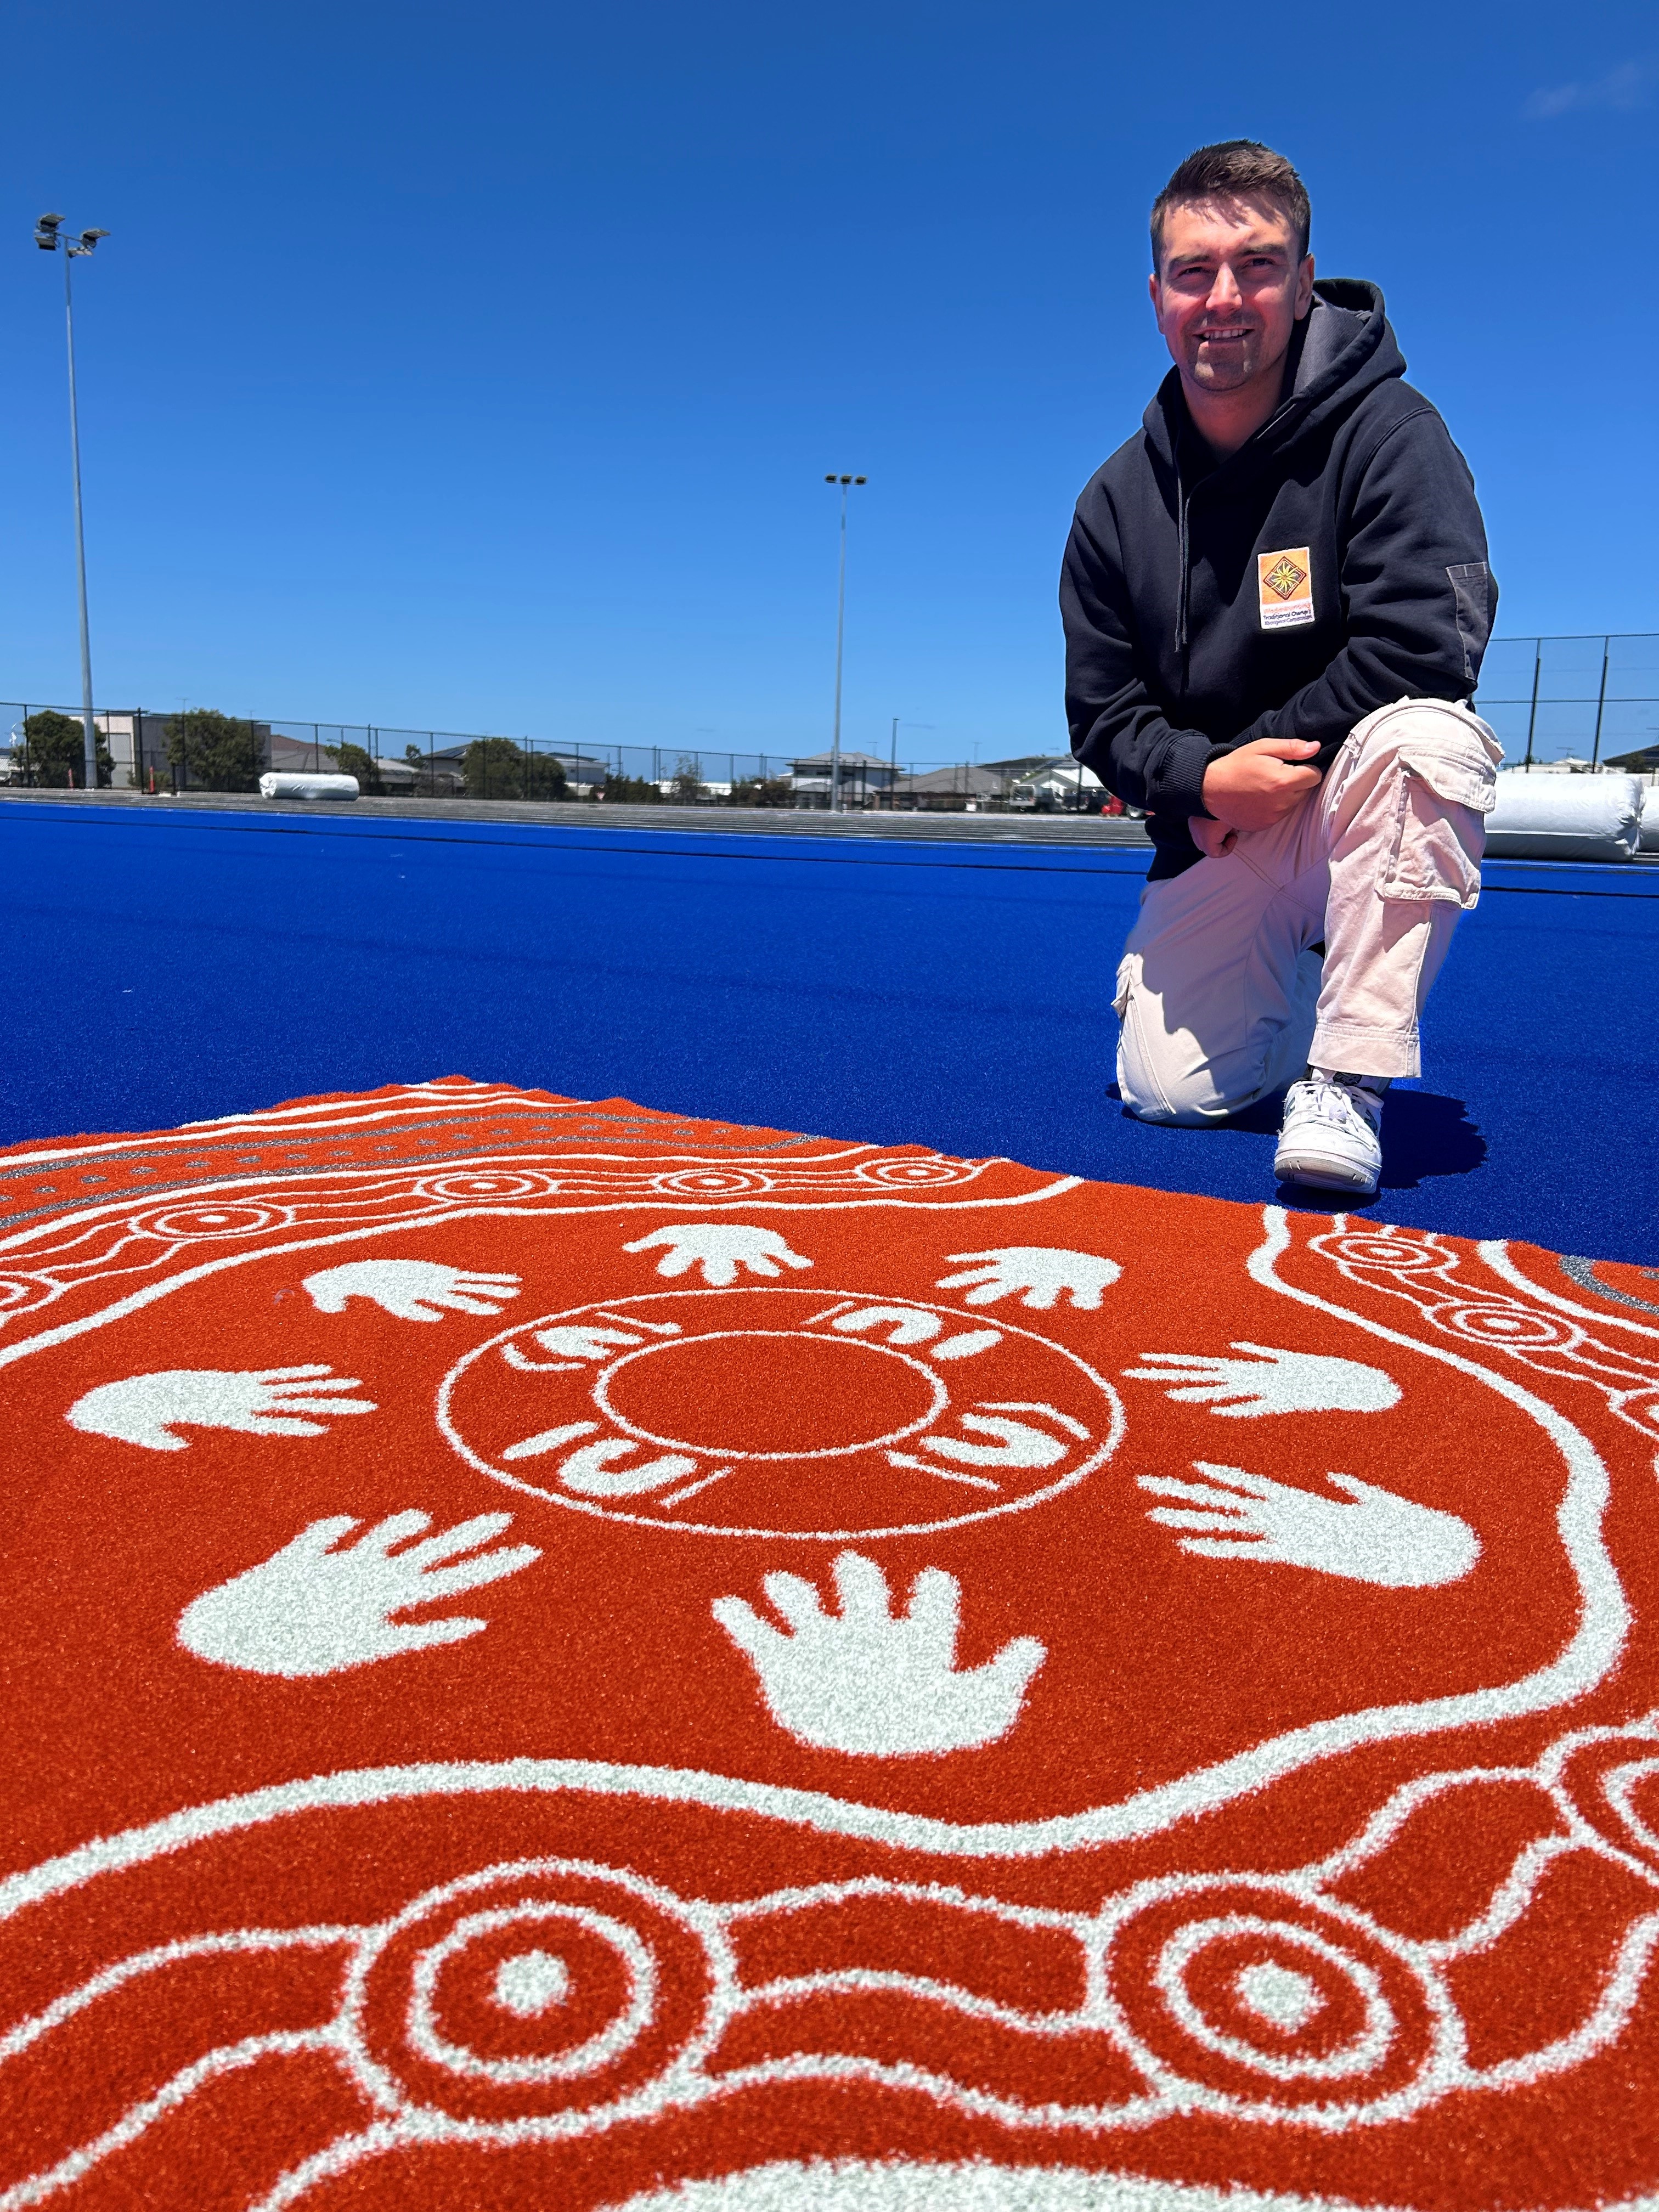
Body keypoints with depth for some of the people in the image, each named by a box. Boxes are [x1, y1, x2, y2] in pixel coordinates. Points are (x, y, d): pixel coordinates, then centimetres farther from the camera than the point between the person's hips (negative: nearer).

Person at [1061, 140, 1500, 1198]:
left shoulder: (1389, 433, -10)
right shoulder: (1119, 498, 2)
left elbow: (1426, 642, -22)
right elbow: (1104, 714, 1)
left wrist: (1280, 759, -20)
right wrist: (1205, 778, -18)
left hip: (1363, 808, -3)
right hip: (1218, 834, 4)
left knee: (1421, 734, -38)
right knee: (1169, 1092, -9)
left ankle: (1347, 1079, -27)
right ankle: (1293, 985, 27)